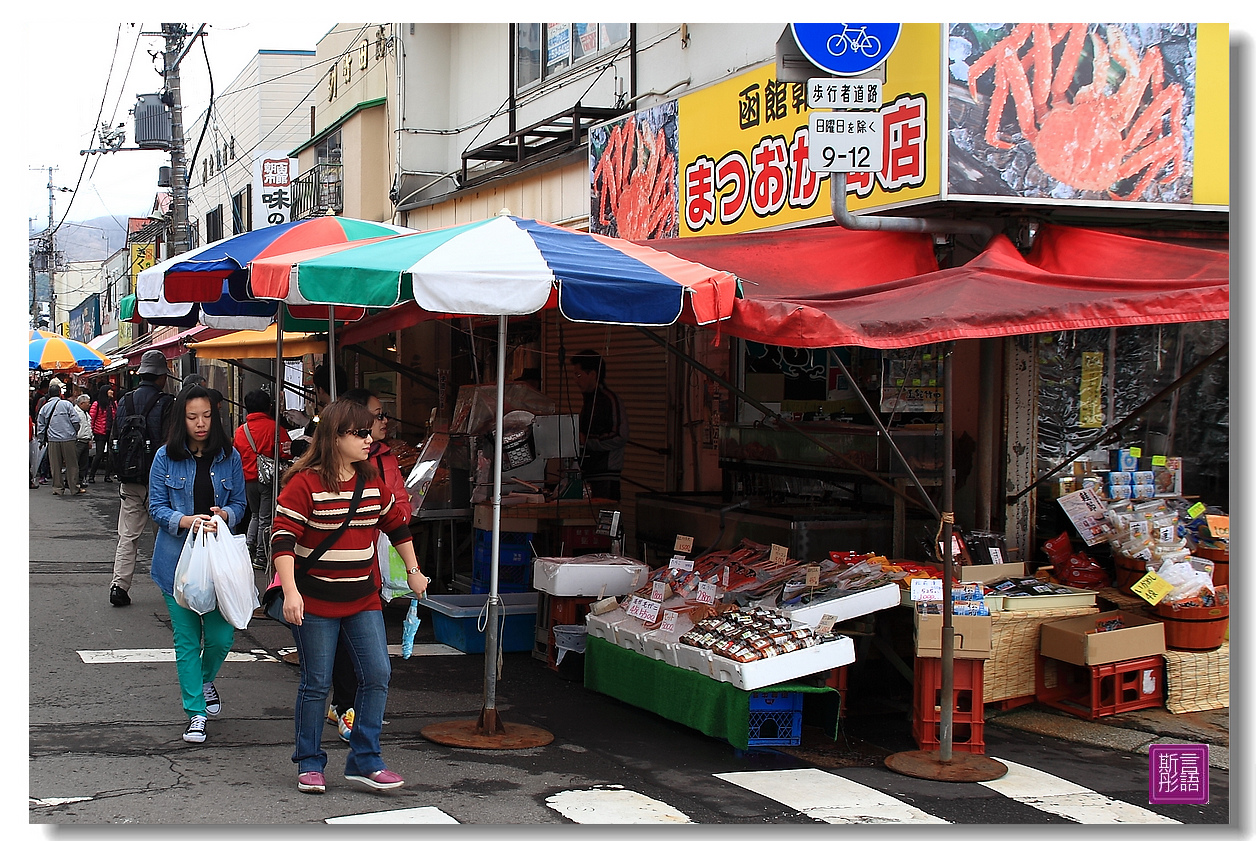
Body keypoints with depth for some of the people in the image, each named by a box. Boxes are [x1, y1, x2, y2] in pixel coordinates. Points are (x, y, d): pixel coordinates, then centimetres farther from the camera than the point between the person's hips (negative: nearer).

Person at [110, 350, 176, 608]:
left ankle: (119, 585, -2)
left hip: (129, 482, 4)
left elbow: (113, 442, 12)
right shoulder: (168, 404, -11)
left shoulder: (124, 402, 6)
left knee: (127, 536, 7)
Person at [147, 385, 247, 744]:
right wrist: (187, 520, -20)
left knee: (221, 636, -1)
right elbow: (156, 507, -2)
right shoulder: (166, 458, -2)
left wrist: (224, 514, -15)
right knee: (187, 639, 3)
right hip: (178, 557, -1)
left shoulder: (229, 457, 2)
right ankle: (195, 712, 14)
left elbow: (240, 503, 8)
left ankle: (205, 680, 32)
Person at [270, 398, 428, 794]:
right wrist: (290, 592, -28)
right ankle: (309, 764, 19)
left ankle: (364, 761, 10)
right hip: (315, 601, -5)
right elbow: (282, 539, -18)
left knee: (378, 675, -2)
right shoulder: (305, 482, -13)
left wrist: (414, 571, 22)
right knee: (317, 684, 3)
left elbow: (396, 525, 21)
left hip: (363, 598, 5)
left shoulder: (372, 482, 6)